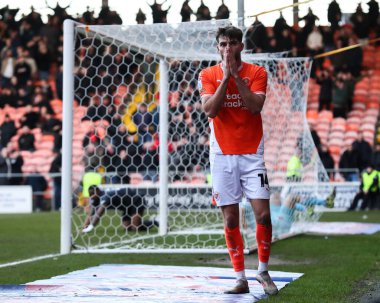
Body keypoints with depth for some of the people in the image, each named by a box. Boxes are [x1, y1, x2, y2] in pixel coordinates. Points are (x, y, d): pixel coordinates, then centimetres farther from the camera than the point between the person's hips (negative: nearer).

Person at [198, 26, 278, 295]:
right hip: (222, 155, 1)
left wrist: (236, 75, -16)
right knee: (231, 219, 0)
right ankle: (241, 279, 8)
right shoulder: (208, 75, 4)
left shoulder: (257, 72, 1)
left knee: (263, 215, -8)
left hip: (252, 154, -1)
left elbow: (255, 106, -14)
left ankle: (263, 272, 11)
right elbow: (210, 110, -11)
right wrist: (226, 76, -15)